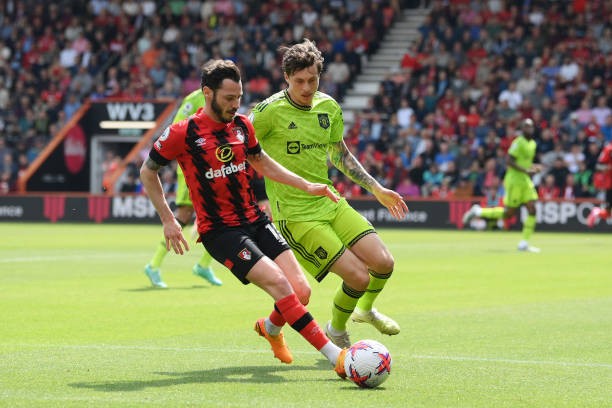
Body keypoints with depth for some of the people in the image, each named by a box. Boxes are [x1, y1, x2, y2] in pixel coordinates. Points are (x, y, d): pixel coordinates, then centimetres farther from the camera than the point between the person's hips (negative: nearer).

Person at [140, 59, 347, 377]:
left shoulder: (242, 125, 6)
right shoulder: (183, 133, -11)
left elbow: (261, 163, 25)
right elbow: (147, 171, 3)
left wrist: (307, 186, 18)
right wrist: (168, 220, 0)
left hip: (256, 221, 6)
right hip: (220, 231, -6)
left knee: (301, 292, -7)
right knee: (279, 283, -23)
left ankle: (271, 328, 29)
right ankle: (335, 357, -22)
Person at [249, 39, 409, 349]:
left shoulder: (329, 107, 5)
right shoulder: (270, 111, -16)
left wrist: (377, 189, 20)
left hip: (330, 203, 6)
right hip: (295, 215, -6)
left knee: (383, 263, -4)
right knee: (358, 276, -15)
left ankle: (366, 310, 31)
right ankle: (336, 332, 15)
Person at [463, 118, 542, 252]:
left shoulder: (532, 144, 14)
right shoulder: (518, 142, -14)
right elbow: (508, 161, -20)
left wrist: (533, 167, 7)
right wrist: (525, 170, -24)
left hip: (525, 181, 8)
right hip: (514, 180, -8)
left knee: (532, 210, -4)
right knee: (509, 213, -5)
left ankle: (524, 243, 1)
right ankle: (478, 211, 12)